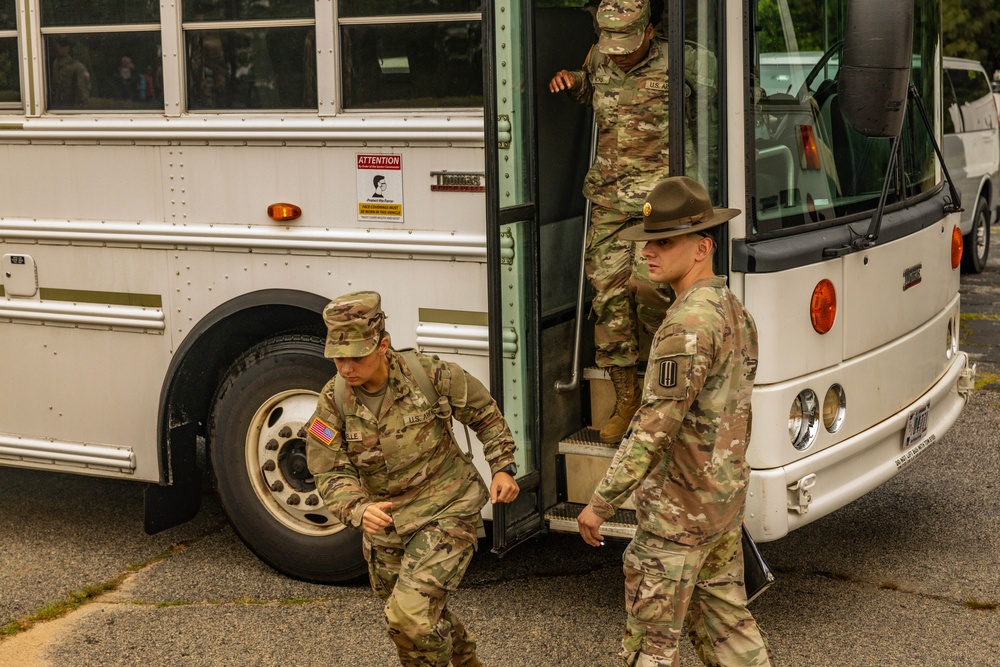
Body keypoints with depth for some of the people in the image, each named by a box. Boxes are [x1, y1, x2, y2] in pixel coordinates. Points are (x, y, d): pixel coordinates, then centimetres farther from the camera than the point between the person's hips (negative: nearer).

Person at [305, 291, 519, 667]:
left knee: (411, 615, -20)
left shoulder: (430, 375, -19)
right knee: (426, 615, 23)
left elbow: (484, 413, -1)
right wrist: (358, 510, -33)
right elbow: (331, 474, -14)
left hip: (446, 511, -4)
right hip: (385, 521, 5)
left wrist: (502, 467, -6)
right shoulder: (333, 402, -13)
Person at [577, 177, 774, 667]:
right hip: (725, 502, 10)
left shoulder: (688, 323, -23)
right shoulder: (734, 311, 8)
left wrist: (600, 503, -19)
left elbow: (655, 427, -25)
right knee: (723, 617, 19)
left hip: (679, 511, -10)